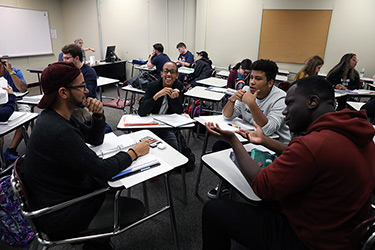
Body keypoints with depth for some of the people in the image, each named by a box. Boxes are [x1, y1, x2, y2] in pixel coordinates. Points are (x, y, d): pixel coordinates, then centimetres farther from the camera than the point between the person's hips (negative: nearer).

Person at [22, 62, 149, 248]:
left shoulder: (58, 115, 0)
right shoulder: (57, 131, -32)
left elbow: (96, 139, 10)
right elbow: (103, 170, -28)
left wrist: (99, 115, -9)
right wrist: (134, 152, -13)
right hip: (60, 215, -9)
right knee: (135, 208, -6)